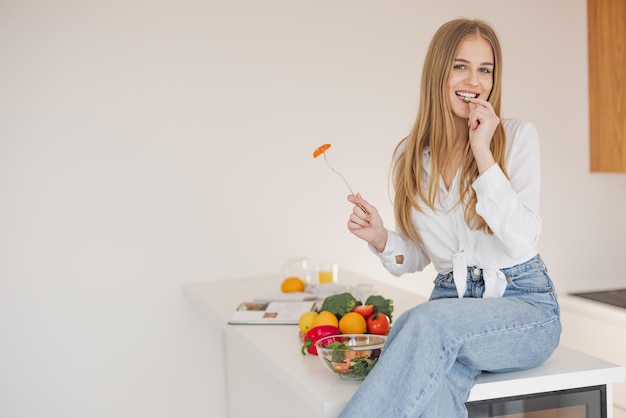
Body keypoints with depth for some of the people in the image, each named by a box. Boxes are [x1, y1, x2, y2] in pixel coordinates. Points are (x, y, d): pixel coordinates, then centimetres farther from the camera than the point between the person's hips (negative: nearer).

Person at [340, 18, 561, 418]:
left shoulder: (518, 136, -2)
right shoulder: (411, 155, 7)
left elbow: (521, 238, -14)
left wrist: (483, 153, -16)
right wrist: (381, 239, -8)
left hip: (523, 303, -2)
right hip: (451, 302, 2)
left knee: (430, 322, -36)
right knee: (432, 382, -35)